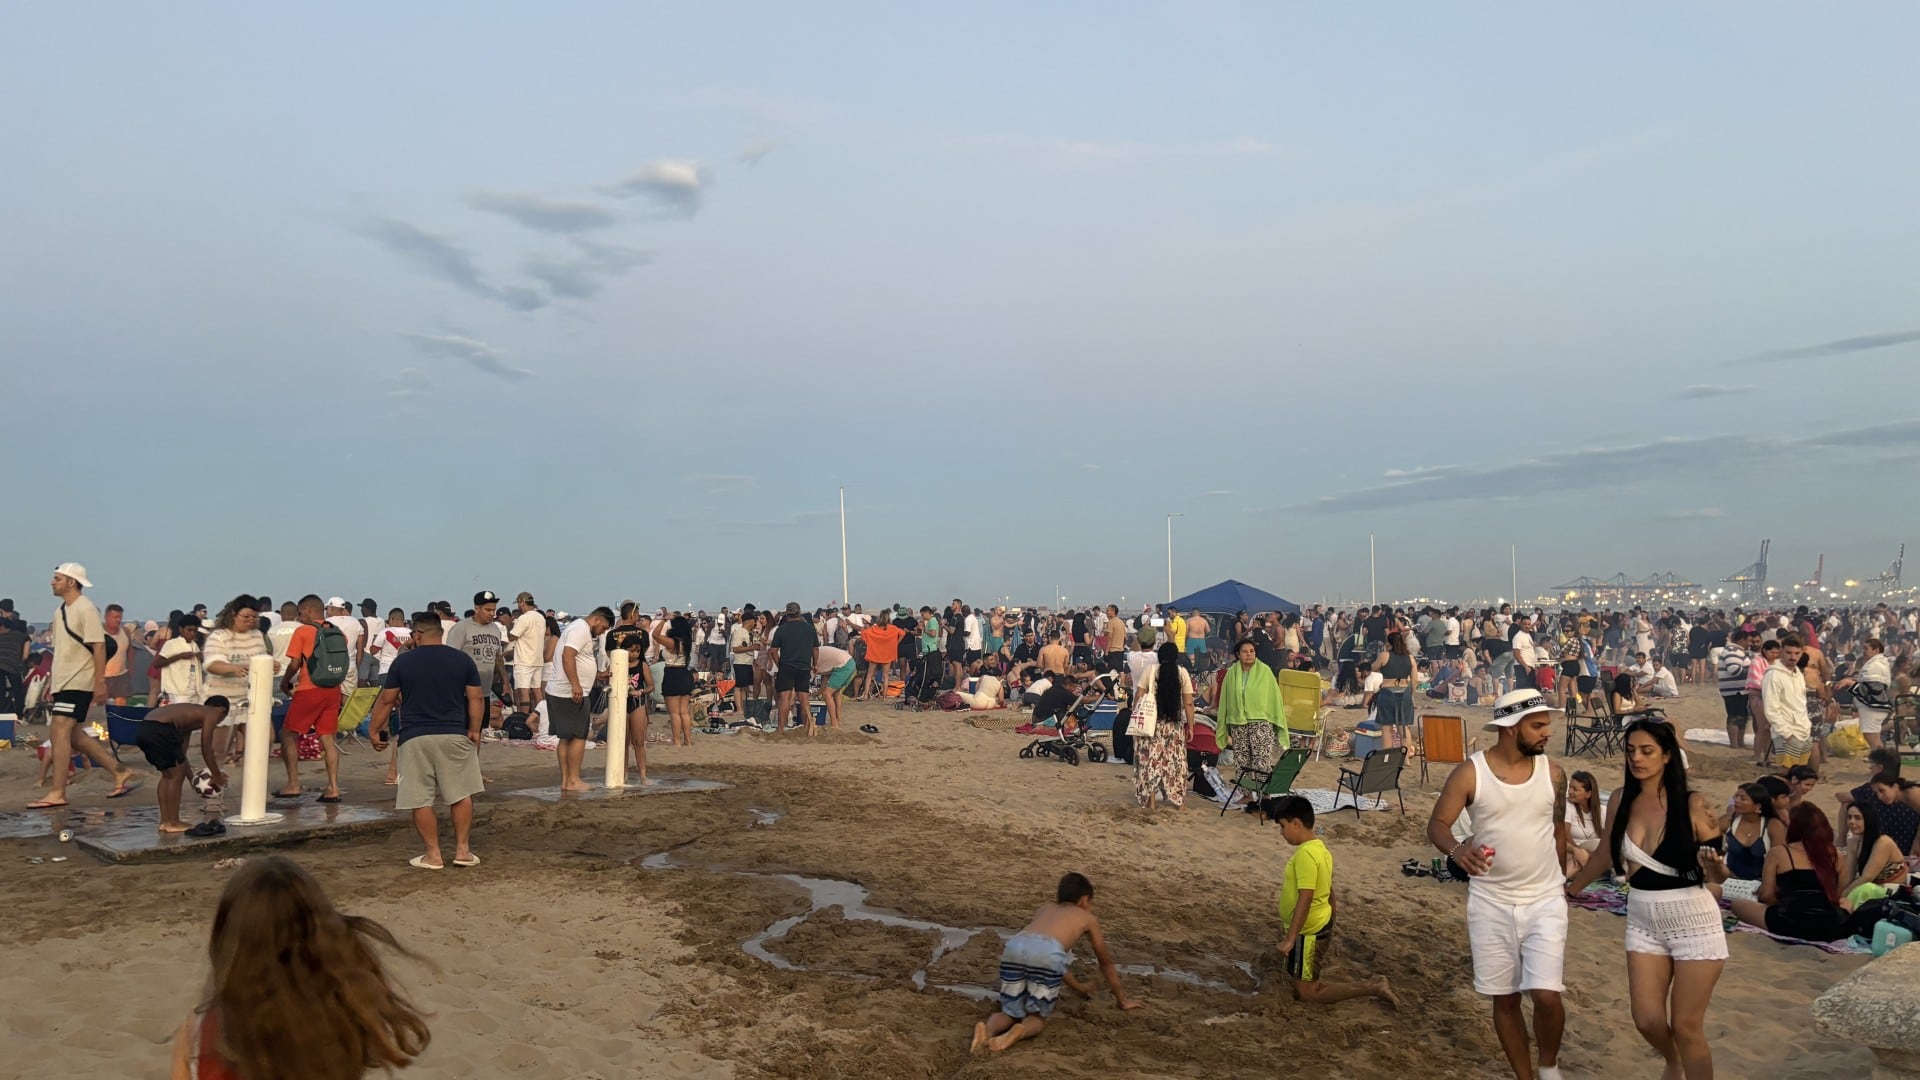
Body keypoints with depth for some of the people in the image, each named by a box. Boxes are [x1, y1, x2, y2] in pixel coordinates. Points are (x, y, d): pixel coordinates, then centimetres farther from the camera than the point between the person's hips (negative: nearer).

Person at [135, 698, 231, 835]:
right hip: (160, 730, -9)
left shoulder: (191, 713, 33)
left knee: (167, 775, 22)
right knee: (177, 776, 5)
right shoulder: (211, 714, 10)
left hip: (144, 728, 9)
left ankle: (164, 821, 26)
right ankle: (173, 823, 12)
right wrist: (217, 776, 13)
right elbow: (206, 748, 5)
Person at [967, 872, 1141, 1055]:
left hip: (1015, 946, 4)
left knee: (1010, 1012, 17)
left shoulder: (1044, 909, 42)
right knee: (1037, 1016, 14)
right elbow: (1106, 963, 41)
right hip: (1046, 952, -3)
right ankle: (1019, 1032, -19)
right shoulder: (1088, 919, 32)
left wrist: (1077, 986, 67)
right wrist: (1122, 999, 56)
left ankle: (988, 1029, -15)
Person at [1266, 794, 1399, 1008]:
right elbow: (1328, 892, 15)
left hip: (1308, 931, -10)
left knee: (1306, 994, 0)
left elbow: (1305, 899, -27)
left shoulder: (1305, 854, -23)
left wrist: (1289, 938, -25)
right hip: (1320, 925, 10)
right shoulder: (1320, 848, 7)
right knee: (1295, 982, 17)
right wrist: (1330, 925, 24)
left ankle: (1372, 989, -2)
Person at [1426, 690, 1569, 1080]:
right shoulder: (1470, 773, -10)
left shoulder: (1553, 773, -2)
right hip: (1491, 902, -1)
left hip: (1545, 901, 1)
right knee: (1504, 999, 9)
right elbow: (1436, 824, -10)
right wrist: (1456, 849, -32)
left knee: (1546, 996, -10)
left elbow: (1558, 830, 12)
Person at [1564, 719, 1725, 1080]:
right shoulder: (1620, 800, -3)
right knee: (1647, 1020, 6)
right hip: (1643, 921, 4)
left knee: (1686, 1026, 1)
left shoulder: (1692, 803, -14)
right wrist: (1571, 889, 22)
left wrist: (1713, 863, -33)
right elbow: (1606, 855, 12)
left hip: (1694, 922, -4)